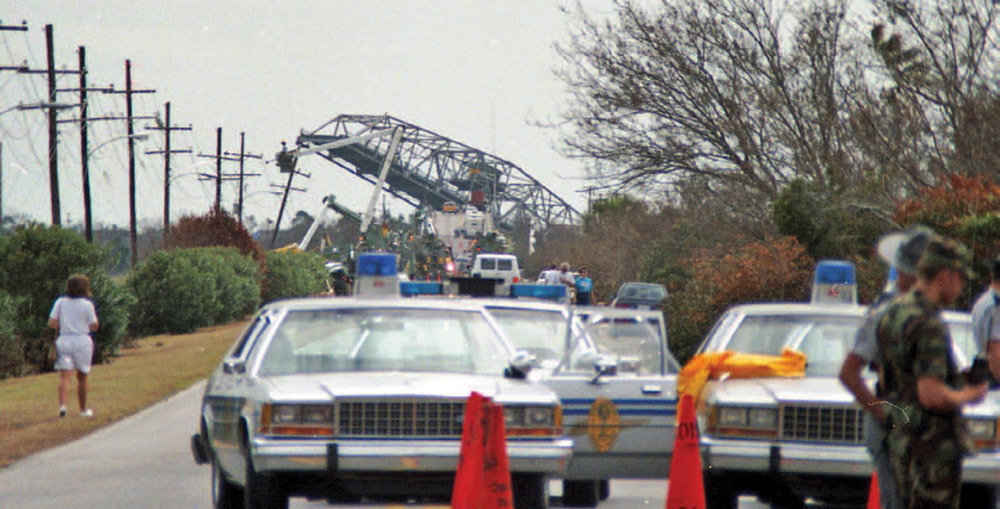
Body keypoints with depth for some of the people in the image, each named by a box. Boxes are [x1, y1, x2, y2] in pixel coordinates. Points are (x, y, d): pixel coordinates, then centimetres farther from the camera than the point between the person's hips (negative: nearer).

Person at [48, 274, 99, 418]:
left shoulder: (60, 302, 1)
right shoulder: (87, 305, -5)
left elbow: (51, 323, -2)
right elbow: (94, 326, -3)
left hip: (64, 340, 1)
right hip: (82, 340, -1)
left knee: (65, 376, -6)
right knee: (82, 377, 12)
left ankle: (62, 405, -26)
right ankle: (83, 409, 22)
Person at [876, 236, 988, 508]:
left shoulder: (893, 311, 11)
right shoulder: (928, 325, -20)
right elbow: (932, 396, -27)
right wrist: (968, 395, -8)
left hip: (900, 440, 10)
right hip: (933, 447, -10)